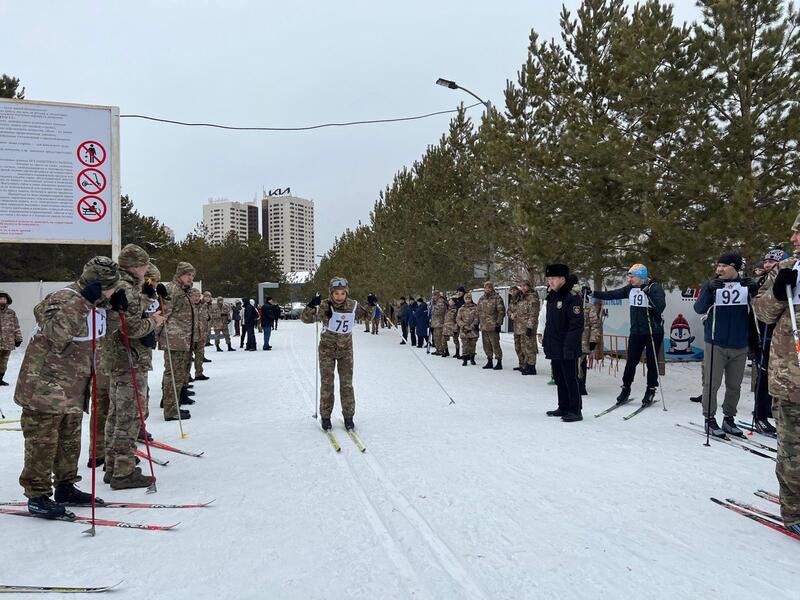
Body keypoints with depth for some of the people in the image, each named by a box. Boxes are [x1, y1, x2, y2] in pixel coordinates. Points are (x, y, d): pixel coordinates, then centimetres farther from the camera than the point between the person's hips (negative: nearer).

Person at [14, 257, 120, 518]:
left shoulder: (97, 302, 9)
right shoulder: (64, 299, -19)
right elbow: (56, 335, -35)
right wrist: (84, 302, -38)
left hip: (73, 387, 9)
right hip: (45, 385, -9)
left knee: (70, 440, 17)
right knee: (42, 442, -1)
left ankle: (65, 487, 29)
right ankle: (37, 496, 10)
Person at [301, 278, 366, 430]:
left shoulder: (353, 305, -7)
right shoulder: (324, 306, -15)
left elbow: (368, 315, 11)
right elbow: (306, 319, -20)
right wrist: (311, 306, -37)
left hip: (346, 349, 2)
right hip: (327, 349, -2)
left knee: (347, 383, 3)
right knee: (327, 383, 2)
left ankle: (348, 416, 16)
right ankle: (325, 417, 15)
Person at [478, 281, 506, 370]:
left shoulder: (497, 298, -6)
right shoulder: (481, 299, 14)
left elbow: (501, 311, -10)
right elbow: (479, 311, 22)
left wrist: (499, 323, -14)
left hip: (493, 326, -7)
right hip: (483, 326, 7)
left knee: (495, 344, -6)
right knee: (486, 345, 12)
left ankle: (499, 362, 0)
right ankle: (489, 362, 22)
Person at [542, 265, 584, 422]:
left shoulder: (572, 297, -14)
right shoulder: (552, 297, 14)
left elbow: (577, 325, -19)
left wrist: (569, 345, -23)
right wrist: (546, 341, 19)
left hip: (567, 349, -9)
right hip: (554, 348, 9)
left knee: (570, 380, -2)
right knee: (559, 379, 16)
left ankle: (575, 411, 7)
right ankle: (563, 408, 26)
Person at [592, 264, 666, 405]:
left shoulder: (655, 288, -12)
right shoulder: (631, 288, 3)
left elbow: (660, 307, -25)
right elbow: (612, 294, 5)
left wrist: (648, 293, -32)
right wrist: (593, 293, -1)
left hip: (654, 332, -4)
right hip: (636, 332, 5)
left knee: (652, 362, 5)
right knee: (631, 361, 6)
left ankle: (651, 390, 18)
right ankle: (625, 389, 17)